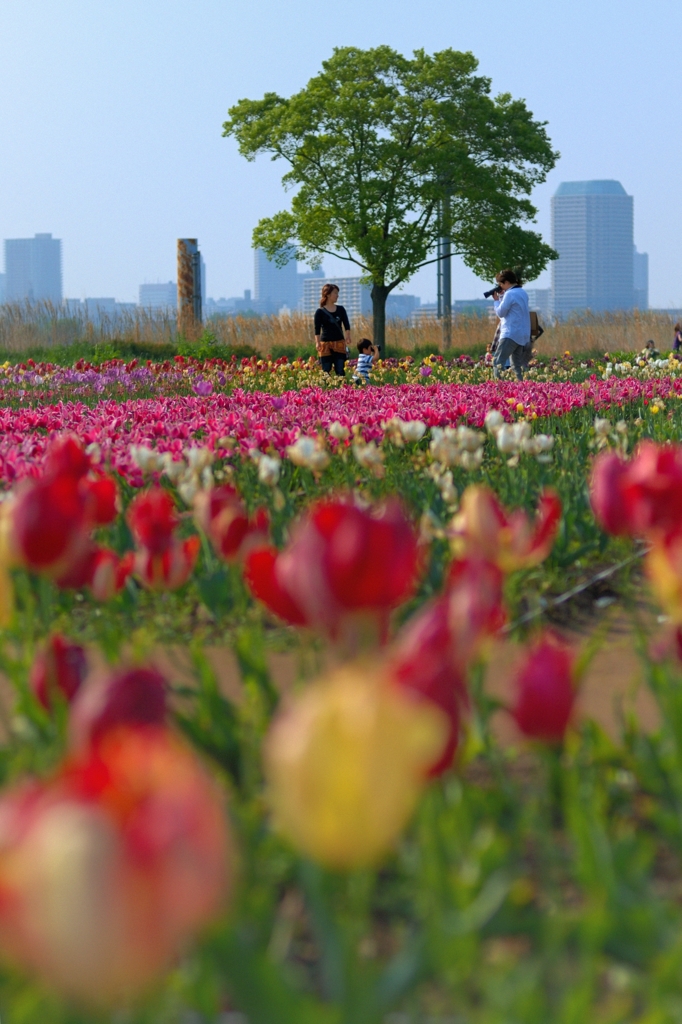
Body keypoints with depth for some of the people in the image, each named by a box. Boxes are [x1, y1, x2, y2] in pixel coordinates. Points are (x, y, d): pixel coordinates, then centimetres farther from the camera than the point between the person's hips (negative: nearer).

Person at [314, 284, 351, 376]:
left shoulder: (340, 309, 8)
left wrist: (347, 336, -18)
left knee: (340, 371, -4)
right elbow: (317, 329, -7)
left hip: (339, 343, 2)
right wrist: (317, 342, -20)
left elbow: (346, 324, 0)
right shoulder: (320, 311, -2)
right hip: (325, 344, -2)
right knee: (326, 372, 1)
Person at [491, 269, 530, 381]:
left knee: (498, 362, -12)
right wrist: (501, 296, 13)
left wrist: (497, 299, 4)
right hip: (523, 336, 10)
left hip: (511, 334, -9)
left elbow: (501, 312, -9)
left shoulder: (510, 294, -13)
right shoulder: (522, 293, 16)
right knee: (518, 365, 13)